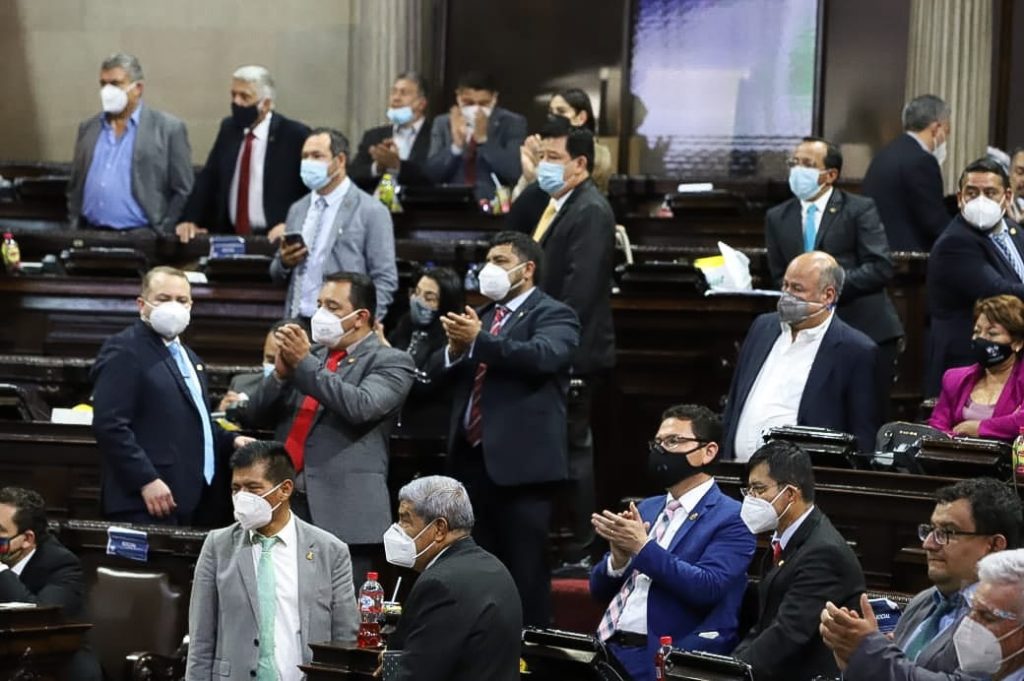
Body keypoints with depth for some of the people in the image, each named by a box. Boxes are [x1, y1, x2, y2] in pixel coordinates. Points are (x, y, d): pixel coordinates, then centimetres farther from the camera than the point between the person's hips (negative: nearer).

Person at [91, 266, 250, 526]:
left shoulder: (188, 357, 23)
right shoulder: (123, 351, -6)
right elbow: (110, 425, -15)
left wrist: (230, 440, 12)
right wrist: (147, 481, -20)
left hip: (194, 501, 8)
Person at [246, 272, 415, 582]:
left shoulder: (390, 362, 4)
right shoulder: (310, 356, 22)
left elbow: (361, 406, -15)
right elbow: (257, 415, 17)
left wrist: (304, 363, -11)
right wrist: (281, 372, -1)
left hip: (343, 515, -5)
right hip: (287, 504, 5)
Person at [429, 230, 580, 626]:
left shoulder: (553, 315, -2)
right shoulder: (481, 315, 20)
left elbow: (544, 354, -23)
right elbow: (437, 371, 13)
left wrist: (478, 340, -29)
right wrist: (455, 348, -10)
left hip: (520, 463, -7)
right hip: (471, 459, 7)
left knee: (525, 573, -5)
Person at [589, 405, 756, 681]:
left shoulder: (731, 519, -1)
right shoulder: (646, 508, 21)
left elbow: (707, 588, -15)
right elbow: (599, 589, 20)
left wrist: (642, 548, -17)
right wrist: (618, 558, -2)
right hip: (608, 647, 6)